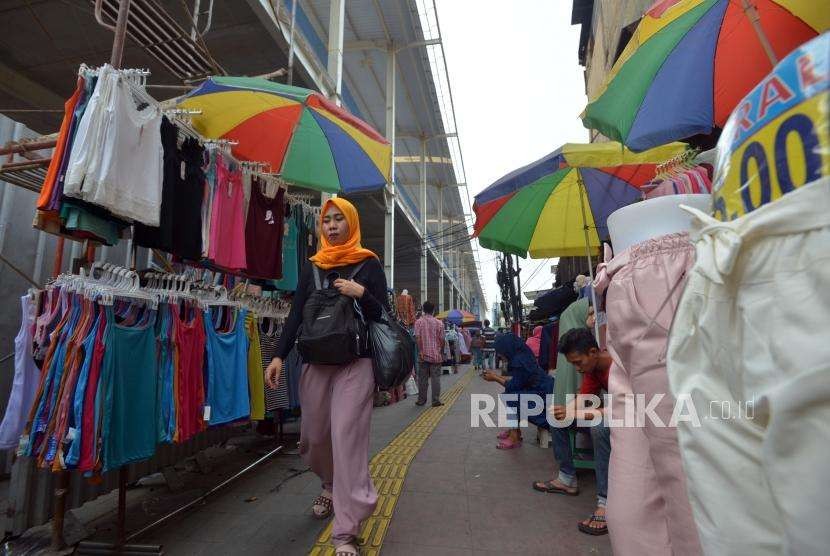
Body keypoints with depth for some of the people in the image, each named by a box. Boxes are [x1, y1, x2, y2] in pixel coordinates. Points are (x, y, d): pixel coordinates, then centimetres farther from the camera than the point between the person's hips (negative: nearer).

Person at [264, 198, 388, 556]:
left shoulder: (369, 264, 3)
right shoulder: (312, 266, 11)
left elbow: (383, 316, 1)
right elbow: (296, 315, 8)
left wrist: (361, 294, -17)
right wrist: (279, 356, -3)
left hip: (355, 363, -3)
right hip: (315, 362, 4)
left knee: (347, 439, -8)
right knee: (314, 436, 12)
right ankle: (331, 485, 43)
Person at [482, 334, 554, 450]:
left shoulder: (520, 362, -24)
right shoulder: (522, 356, 5)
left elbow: (513, 386, -14)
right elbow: (515, 381, 13)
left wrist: (495, 379, -3)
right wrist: (496, 375, 14)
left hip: (543, 395, -10)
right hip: (540, 389, 10)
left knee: (508, 398, -13)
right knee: (507, 396, 10)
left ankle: (514, 438, -5)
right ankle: (515, 430, 18)